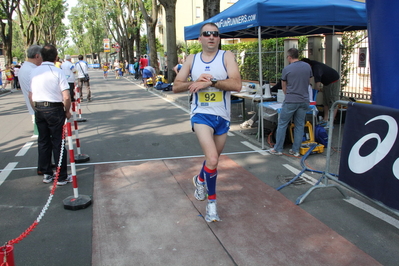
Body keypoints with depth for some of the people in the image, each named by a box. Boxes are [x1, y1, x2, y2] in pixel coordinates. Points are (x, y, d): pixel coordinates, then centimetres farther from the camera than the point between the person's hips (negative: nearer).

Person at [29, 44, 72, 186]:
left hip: (38, 109, 5)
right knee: (58, 142, 2)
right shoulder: (58, 72, -10)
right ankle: (62, 177, 7)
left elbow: (30, 95, 10)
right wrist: (67, 111, -1)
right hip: (54, 109, -5)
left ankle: (46, 174, 22)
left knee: (43, 141, 14)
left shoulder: (34, 71, 5)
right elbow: (66, 97, -16)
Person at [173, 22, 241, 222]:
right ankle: (211, 202, 0)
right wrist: (196, 82, -13)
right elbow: (176, 86, 3)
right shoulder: (192, 59, 6)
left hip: (222, 117, 2)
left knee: (213, 159, 19)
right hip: (201, 115, -1)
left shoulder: (227, 56, -2)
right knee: (212, 159, -20)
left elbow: (237, 85, -15)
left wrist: (210, 82, -23)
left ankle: (200, 180, 52)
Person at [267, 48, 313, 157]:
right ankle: (296, 150, 14)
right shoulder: (307, 66, 5)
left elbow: (284, 87, 6)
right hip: (304, 101, 4)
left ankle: (278, 149, 10)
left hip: (290, 101, -4)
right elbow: (308, 82, 16)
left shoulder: (287, 69, -6)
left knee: (282, 124, 6)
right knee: (299, 126, 10)